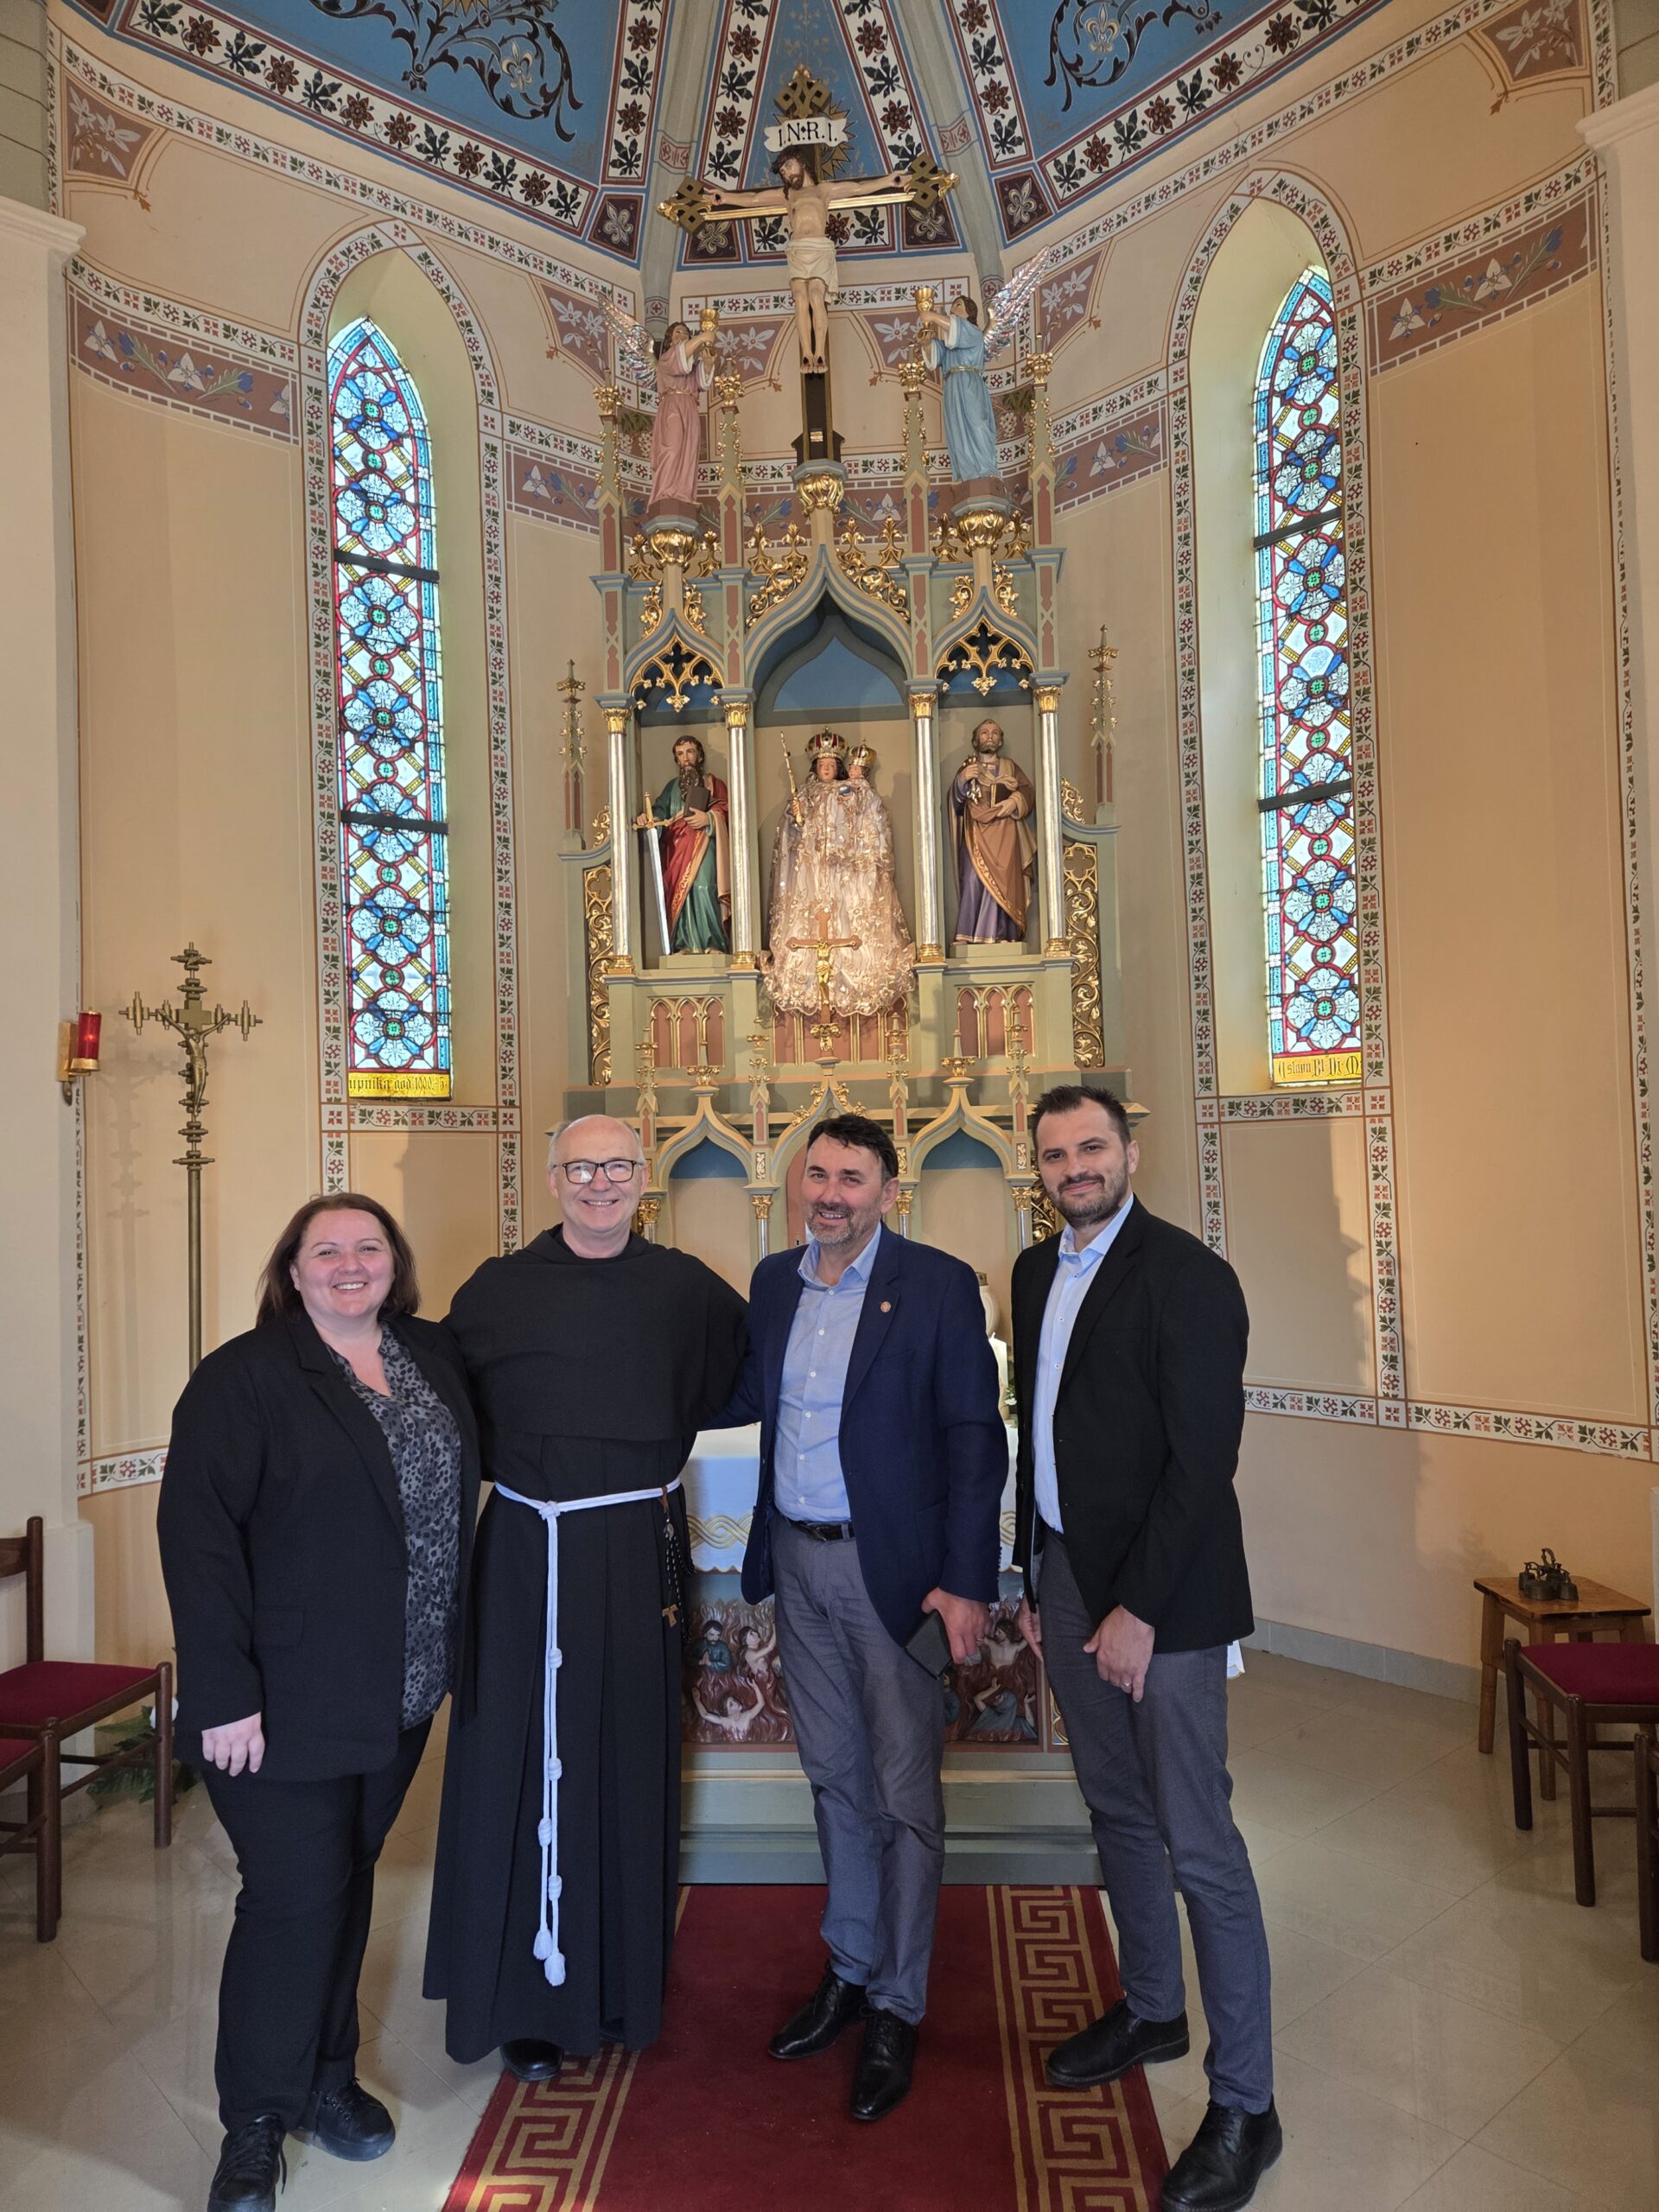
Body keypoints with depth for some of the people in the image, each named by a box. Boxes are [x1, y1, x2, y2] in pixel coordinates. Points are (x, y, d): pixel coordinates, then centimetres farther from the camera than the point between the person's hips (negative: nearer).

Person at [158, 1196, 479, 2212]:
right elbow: (197, 1531, -16)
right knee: (295, 1898, 3)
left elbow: (460, 1485, 12)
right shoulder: (242, 1376, -12)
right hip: (288, 1701, -5)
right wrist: (223, 1693, -18)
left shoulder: (434, 1356, 4)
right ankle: (256, 2122, 25)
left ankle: (327, 2076, 38)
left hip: (401, 1694, 5)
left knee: (349, 1880, 18)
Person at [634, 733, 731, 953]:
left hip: (703, 845, -4)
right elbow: (660, 810, 9)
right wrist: (646, 818, -13)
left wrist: (708, 818, -18)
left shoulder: (714, 784, 15)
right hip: (678, 848, 4)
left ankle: (712, 943, -21)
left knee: (703, 888, -21)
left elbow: (725, 811, 1)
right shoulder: (672, 786, 23)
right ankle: (686, 944, -7)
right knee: (680, 893, -8)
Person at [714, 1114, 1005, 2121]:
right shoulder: (774, 1279, 5)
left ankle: (898, 2007, 28)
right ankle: (850, 1968, 40)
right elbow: (745, 1397, 14)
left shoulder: (938, 1283, -12)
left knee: (904, 1792, 8)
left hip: (893, 1566, -5)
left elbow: (975, 1438, -12)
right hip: (798, 1562, 5)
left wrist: (967, 1578, -16)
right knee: (835, 1776, 21)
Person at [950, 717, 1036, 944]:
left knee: (1003, 880, -11)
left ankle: (1002, 934, -11)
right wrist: (962, 780, -15)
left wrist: (1015, 801, -14)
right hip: (976, 834, -1)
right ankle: (970, 935, -19)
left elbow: (1029, 793, 7)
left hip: (1005, 834, 1)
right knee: (974, 879, -15)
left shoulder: (1011, 767, 19)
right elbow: (955, 799, 4)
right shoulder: (967, 768, 18)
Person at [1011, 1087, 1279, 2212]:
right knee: (1117, 1812, 21)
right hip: (1066, 1579, 7)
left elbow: (1203, 1457, -18)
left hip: (1163, 1593, -7)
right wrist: (1033, 1576, 12)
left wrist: (1139, 1609, -18)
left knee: (1199, 1844, 2)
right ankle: (1152, 2009, 41)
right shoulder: (1037, 1271, 8)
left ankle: (1244, 2103, 20)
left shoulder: (1188, 1273, -14)